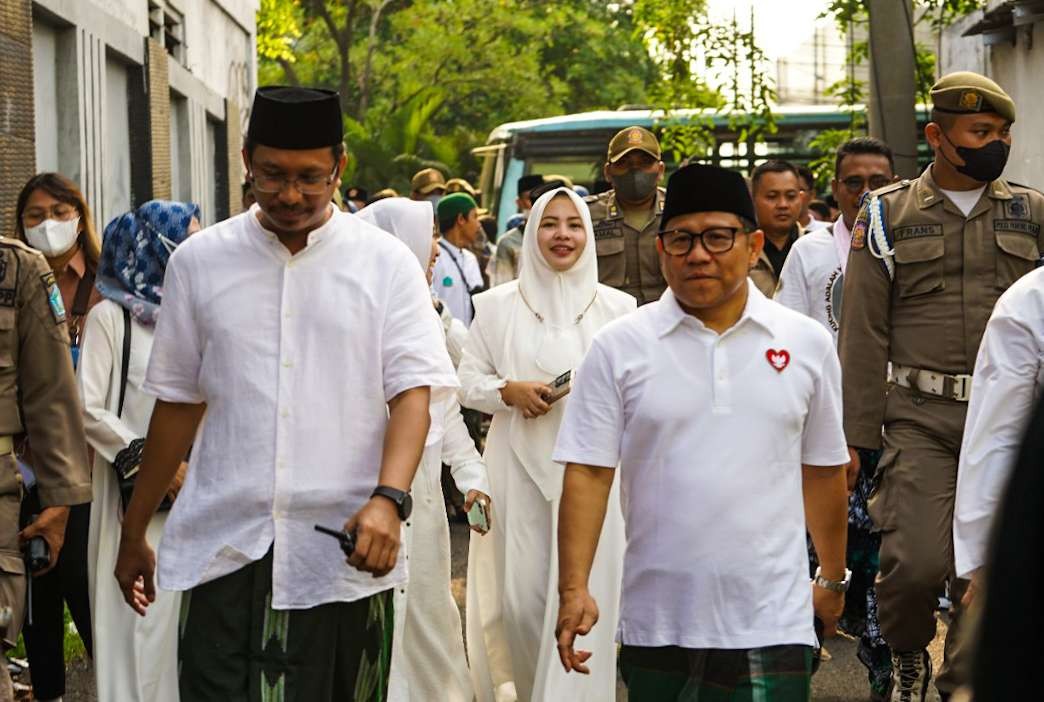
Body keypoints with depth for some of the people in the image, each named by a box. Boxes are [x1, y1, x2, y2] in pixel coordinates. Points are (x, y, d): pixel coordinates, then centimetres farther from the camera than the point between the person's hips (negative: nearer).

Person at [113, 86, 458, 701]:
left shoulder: (386, 262, 3)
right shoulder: (199, 260, 8)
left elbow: (413, 391, -4)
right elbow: (179, 402, 14)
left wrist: (389, 499, -21)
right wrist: (134, 533, 15)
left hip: (346, 555, -1)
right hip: (224, 551, 1)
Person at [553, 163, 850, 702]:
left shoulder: (806, 344, 5)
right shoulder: (619, 347, 0)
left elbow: (822, 471, 13)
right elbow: (588, 473, -2)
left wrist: (832, 579, 19)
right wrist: (574, 588, -9)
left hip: (770, 622, 0)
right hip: (656, 621, 0)